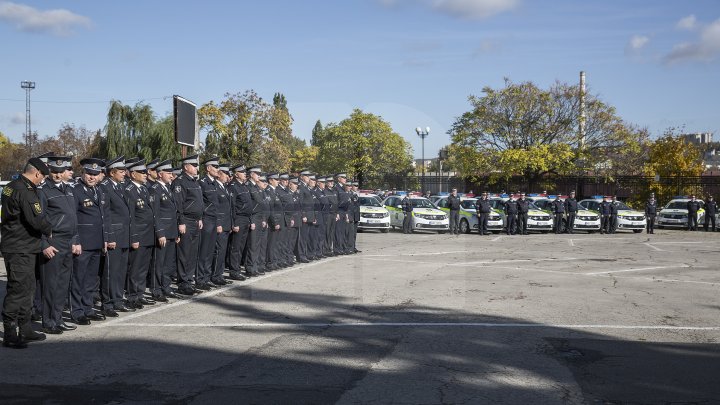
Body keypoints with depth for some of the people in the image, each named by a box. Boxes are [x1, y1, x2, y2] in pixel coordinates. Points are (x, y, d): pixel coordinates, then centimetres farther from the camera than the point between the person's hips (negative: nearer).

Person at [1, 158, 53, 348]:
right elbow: (37, 220, -23)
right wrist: (49, 230, -4)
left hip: (24, 248, 10)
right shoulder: (24, 191, -20)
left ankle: (25, 329, 27)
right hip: (20, 250, -10)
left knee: (27, 289, 17)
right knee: (17, 290, -5)